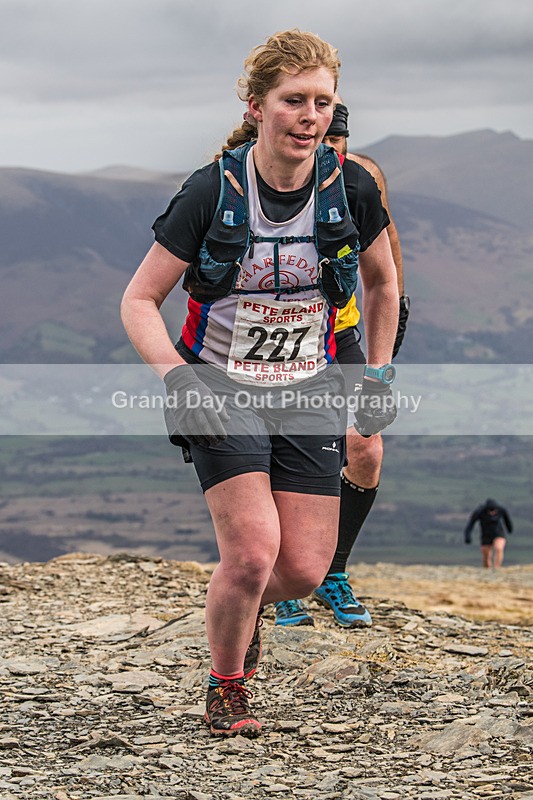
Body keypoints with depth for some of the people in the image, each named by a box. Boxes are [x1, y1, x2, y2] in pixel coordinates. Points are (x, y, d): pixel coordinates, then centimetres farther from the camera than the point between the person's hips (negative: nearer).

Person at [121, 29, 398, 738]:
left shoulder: (351, 188, -7)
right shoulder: (211, 192, -14)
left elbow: (382, 282, 13)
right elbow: (140, 300, -8)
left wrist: (378, 375, 11)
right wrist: (178, 378, -22)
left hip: (310, 391, 3)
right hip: (221, 390, -3)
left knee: (304, 571, -5)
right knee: (254, 551, -19)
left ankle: (244, 608, 33)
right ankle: (226, 684, 9)